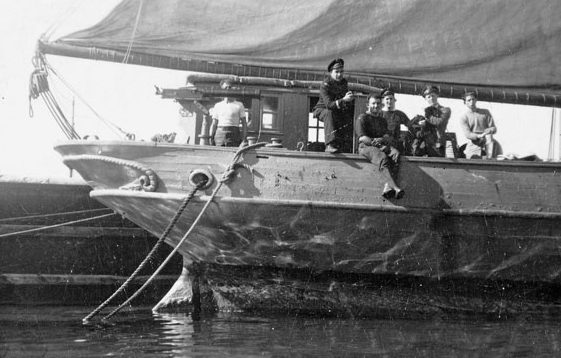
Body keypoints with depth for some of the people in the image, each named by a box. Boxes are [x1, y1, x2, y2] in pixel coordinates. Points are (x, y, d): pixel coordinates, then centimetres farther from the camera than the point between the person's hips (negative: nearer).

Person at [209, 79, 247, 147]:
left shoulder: (239, 105, 9)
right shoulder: (217, 106, 15)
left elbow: (244, 123, 6)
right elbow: (214, 124, 15)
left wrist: (244, 139, -4)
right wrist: (211, 138, 4)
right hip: (219, 135, 2)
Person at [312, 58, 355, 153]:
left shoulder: (344, 83, -1)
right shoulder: (325, 84, -22)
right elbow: (328, 104, -35)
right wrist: (343, 100, -48)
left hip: (337, 111, 7)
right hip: (322, 110, -7)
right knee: (329, 113, -37)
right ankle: (330, 145, -47)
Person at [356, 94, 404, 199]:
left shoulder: (382, 120, 27)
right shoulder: (362, 118, 8)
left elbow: (388, 137, 14)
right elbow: (362, 138, -4)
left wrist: (382, 140, -10)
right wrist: (374, 142, -15)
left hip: (383, 146, 5)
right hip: (366, 146, -5)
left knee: (396, 154, -29)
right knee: (382, 158, -36)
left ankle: (387, 187, -44)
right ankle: (395, 188, -50)